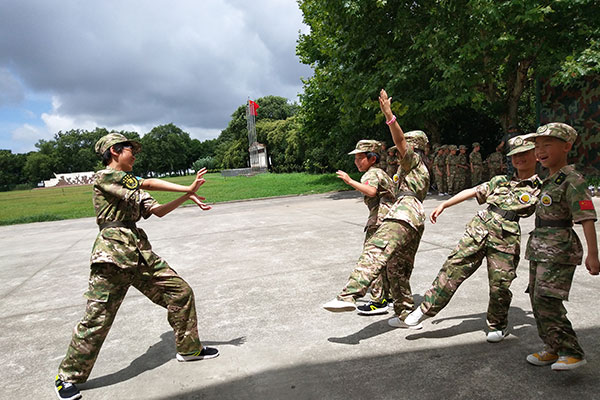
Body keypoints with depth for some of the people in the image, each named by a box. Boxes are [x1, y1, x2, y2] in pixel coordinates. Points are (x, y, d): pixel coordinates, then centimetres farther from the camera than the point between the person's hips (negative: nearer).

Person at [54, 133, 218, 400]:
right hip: (113, 253, -8)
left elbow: (158, 211, 14)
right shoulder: (104, 176, -4)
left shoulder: (130, 185, 21)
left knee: (181, 292, 6)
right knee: (97, 319, -4)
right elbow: (148, 184, -11)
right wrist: (187, 189, -7)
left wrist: (187, 197, 4)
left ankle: (188, 348, 23)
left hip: (140, 252, 8)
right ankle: (68, 376, 18)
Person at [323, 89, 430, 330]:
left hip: (405, 211, -10)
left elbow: (400, 141, -11)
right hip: (417, 219, 11)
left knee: (375, 251, -28)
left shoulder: (412, 159, 8)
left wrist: (389, 115, -21)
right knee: (398, 268, 13)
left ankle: (349, 295, -43)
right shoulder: (422, 170, 36)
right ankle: (406, 314, 17)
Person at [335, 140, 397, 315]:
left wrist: (350, 181, -36)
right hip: (389, 219, 11)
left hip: (379, 221, -11)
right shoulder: (380, 172, 19)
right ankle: (387, 295, 29)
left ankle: (378, 302, -5)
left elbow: (371, 191, -34)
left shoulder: (371, 174, -12)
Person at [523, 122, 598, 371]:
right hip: (540, 248, 9)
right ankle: (553, 349, 24)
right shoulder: (550, 179, 13)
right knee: (537, 299, 11)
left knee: (546, 301, -12)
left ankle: (572, 353, 1)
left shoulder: (572, 180, -13)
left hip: (558, 250, -9)